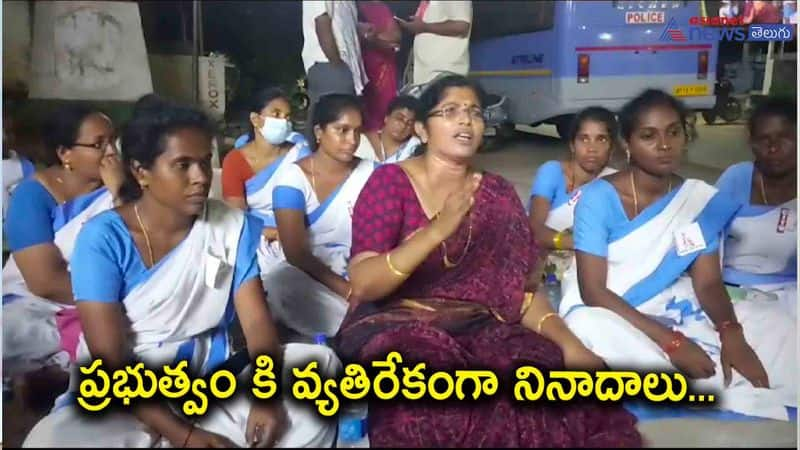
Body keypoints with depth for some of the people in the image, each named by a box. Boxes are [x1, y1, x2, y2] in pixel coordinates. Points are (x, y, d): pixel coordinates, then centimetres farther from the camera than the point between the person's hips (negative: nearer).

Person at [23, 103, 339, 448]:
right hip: (126, 395, -2)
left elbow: (256, 319, -7)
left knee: (322, 362, -17)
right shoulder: (104, 237, -11)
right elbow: (110, 361, -16)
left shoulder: (234, 226, -1)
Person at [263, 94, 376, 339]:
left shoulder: (371, 173, 2)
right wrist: (348, 291, -22)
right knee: (279, 283, -35)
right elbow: (295, 252, -14)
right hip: (308, 273, -1)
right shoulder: (293, 177, -6)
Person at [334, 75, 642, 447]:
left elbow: (523, 291, 8)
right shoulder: (390, 181, -2)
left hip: (477, 329, 4)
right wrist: (438, 229, -25)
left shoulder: (498, 194, 11)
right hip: (394, 327, -3)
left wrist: (570, 344, -11)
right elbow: (362, 284, -13)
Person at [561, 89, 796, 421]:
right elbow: (593, 291, -19)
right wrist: (670, 341, -27)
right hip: (609, 313, -3)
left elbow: (708, 283, -2)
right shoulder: (599, 198, -15)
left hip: (674, 313, 4)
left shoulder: (702, 199, 0)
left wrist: (731, 332, -24)